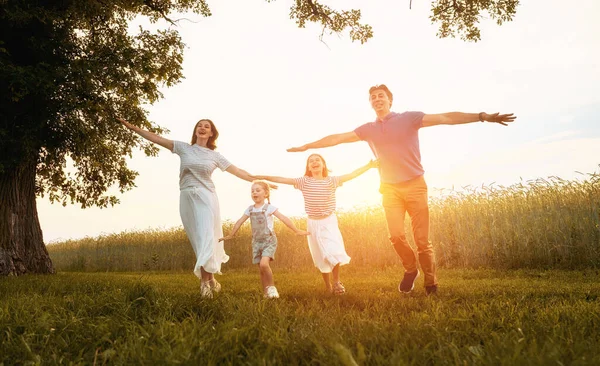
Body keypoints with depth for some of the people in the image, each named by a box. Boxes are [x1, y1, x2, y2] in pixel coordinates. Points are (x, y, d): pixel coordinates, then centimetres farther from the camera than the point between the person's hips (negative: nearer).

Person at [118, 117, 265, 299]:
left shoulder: (215, 155, 8)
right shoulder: (184, 147, 9)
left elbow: (238, 171, 8)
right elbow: (156, 138, 6)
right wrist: (132, 127, 1)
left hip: (206, 197, -1)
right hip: (187, 198, 1)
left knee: (206, 238, -12)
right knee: (199, 240, 6)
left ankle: (205, 281, -10)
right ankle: (209, 277, 19)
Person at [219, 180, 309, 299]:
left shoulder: (269, 207, -8)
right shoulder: (250, 209, 7)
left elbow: (284, 219, -12)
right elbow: (239, 222, 13)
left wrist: (296, 230, -15)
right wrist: (230, 235, 16)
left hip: (269, 240, -5)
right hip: (257, 242, 5)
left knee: (264, 264, -23)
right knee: (261, 269, 6)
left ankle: (271, 286, -3)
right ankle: (266, 292, 17)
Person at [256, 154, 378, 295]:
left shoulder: (331, 180, -4)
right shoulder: (304, 181, -4)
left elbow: (352, 175, -8)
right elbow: (282, 179, -7)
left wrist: (368, 166, -15)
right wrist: (263, 177, -10)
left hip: (329, 221, -1)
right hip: (313, 223, 1)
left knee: (334, 252, -14)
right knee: (322, 256, 8)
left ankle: (336, 282, 8)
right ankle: (328, 285, 22)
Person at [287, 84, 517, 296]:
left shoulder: (409, 118, -1)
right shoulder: (368, 129, 8)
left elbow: (446, 118, -7)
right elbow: (338, 138, 10)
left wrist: (482, 116, -15)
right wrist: (306, 146, 11)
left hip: (415, 185, -2)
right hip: (390, 189, 2)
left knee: (422, 239, -4)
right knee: (396, 236, -11)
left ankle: (431, 286, 11)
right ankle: (410, 270, 17)